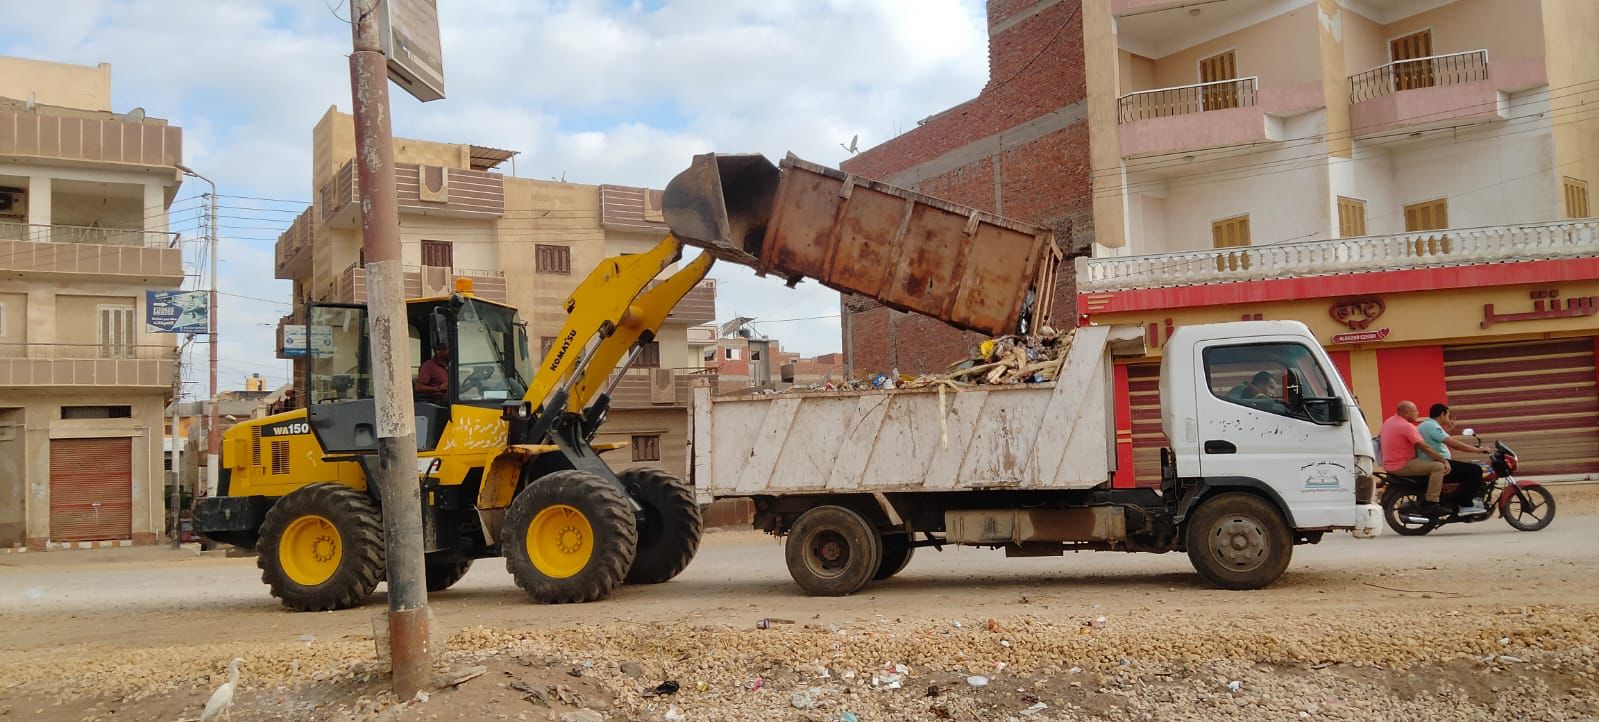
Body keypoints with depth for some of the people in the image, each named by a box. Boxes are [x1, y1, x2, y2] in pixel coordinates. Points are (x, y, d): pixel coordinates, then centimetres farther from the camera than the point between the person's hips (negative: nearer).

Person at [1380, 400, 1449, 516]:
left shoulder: (1388, 422, 13)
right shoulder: (1406, 426, -18)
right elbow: (1425, 448, -18)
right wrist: (1444, 460, -12)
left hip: (1389, 464, 10)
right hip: (1401, 466, -10)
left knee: (1426, 463, 29)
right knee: (1438, 467, -14)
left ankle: (1422, 500, 31)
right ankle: (1430, 504, -15)